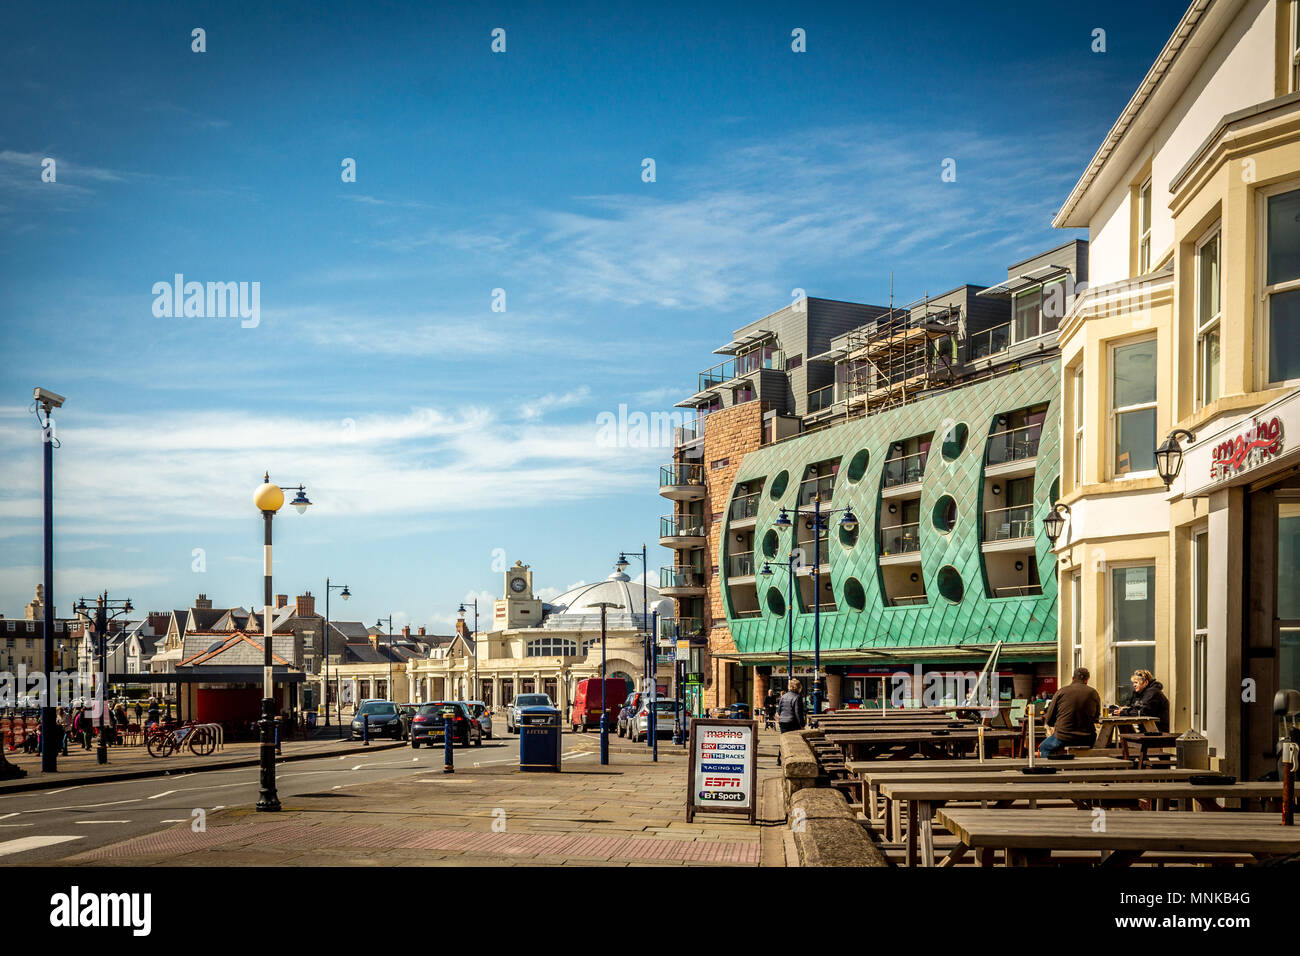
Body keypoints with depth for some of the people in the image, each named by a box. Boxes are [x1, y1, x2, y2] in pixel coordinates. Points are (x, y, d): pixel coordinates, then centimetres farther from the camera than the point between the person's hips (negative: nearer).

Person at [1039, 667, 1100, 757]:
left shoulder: (1061, 692, -4)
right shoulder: (1094, 694, 1)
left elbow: (1049, 720, 1)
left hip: (1063, 738, -2)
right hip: (1087, 740, 3)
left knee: (1044, 747, 24)